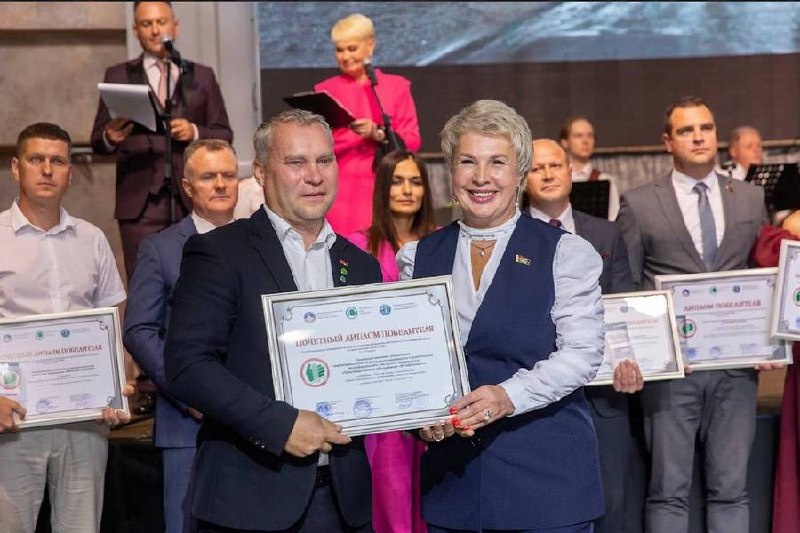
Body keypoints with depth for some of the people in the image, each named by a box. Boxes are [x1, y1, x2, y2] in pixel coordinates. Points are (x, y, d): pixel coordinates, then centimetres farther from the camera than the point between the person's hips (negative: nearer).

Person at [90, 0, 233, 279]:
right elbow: (97, 140, 7)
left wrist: (195, 132, -9)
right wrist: (110, 137, -15)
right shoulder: (118, 76, 11)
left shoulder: (202, 76, 14)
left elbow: (224, 136, 11)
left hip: (193, 198, 1)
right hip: (141, 200, -1)